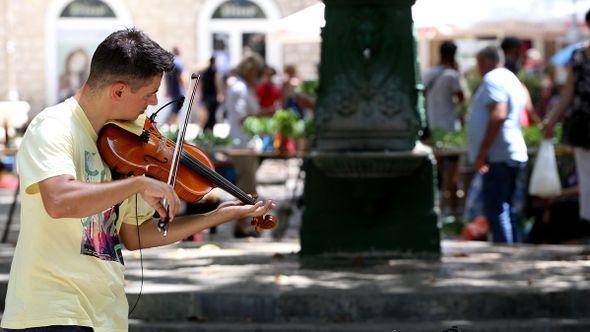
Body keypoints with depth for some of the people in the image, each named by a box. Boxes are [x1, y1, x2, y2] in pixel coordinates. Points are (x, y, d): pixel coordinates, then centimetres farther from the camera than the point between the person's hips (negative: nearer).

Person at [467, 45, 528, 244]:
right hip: (516, 155, 10)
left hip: (497, 157, -10)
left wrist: (481, 153, -22)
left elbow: (498, 116, -22)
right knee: (509, 211, 12)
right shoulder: (512, 79, 22)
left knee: (495, 211, -12)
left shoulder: (492, 79, -9)